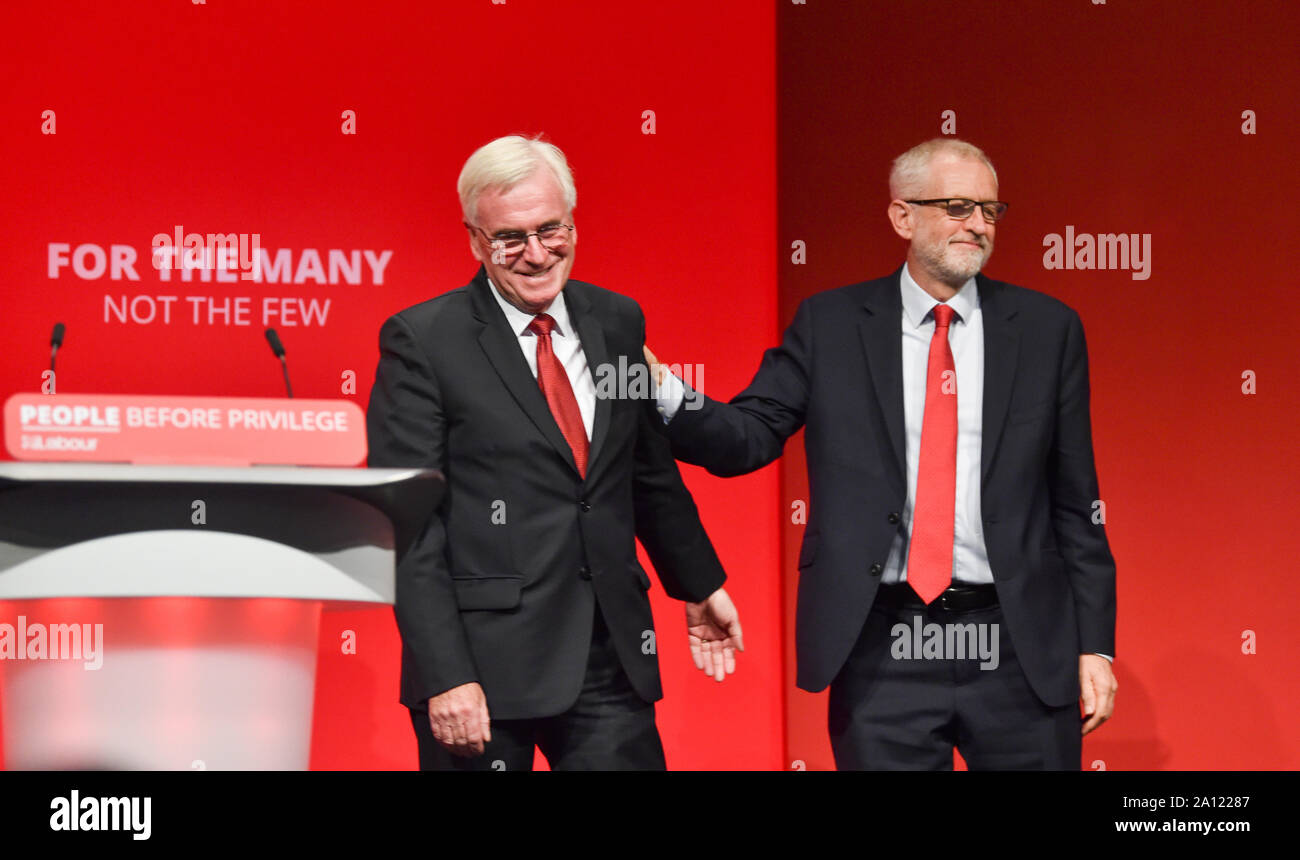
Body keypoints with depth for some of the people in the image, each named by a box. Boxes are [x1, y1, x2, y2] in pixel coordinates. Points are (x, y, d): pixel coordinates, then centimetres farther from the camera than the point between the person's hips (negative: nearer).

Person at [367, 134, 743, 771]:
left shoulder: (617, 323, 10)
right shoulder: (422, 341, -6)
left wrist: (699, 586, 27)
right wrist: (445, 675, -15)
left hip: (610, 658, 4)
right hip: (484, 666, -4)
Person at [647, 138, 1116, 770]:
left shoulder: (1046, 328, 6)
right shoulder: (830, 326, 4)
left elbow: (1075, 503, 7)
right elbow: (745, 438, -1)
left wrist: (1094, 643, 3)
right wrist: (663, 392, -21)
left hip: (1020, 648, 1)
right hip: (881, 652, -1)